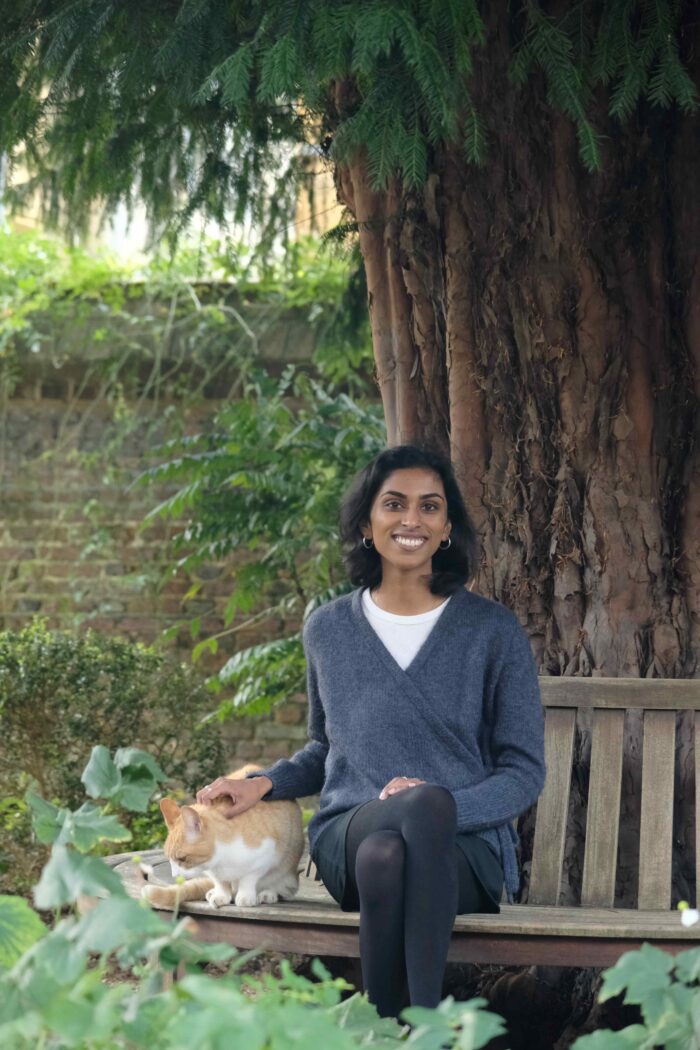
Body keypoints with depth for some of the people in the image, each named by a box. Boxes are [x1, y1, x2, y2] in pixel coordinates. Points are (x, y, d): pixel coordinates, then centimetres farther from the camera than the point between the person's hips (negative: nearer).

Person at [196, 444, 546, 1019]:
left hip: (463, 842, -1)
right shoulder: (328, 628, 14)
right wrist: (265, 782, 8)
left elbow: (524, 771, 4)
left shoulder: (493, 631, 5)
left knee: (390, 858, -41)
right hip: (350, 831, 2)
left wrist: (446, 805, -15)